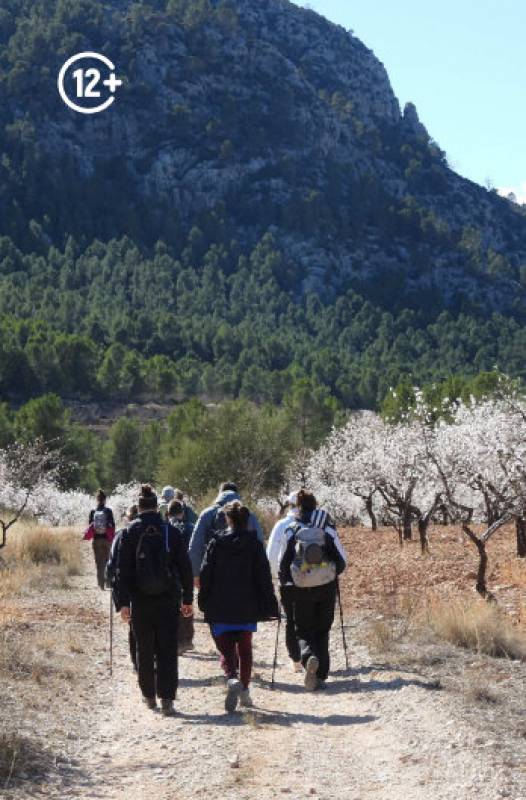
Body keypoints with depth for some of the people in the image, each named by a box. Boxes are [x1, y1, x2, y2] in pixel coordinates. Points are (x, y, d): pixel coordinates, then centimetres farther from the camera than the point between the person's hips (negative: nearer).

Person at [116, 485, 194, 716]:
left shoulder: (130, 532, -2)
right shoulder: (170, 531, 0)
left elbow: (123, 570, -5)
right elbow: (185, 567, 2)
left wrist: (124, 602, -4)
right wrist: (187, 599, 9)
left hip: (141, 601, 0)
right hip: (168, 599, 0)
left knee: (144, 649, 14)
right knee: (167, 650, -1)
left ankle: (149, 695, 22)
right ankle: (166, 699, -11)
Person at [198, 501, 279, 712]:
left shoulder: (216, 543, -2)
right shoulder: (254, 544, -2)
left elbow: (206, 575, 0)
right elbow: (264, 578, -3)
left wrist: (204, 603, 10)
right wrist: (269, 607, 0)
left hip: (220, 609, -1)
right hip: (247, 608, 1)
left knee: (226, 647, 1)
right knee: (245, 648, 16)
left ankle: (232, 678, -27)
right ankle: (244, 690, 16)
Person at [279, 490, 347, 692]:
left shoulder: (292, 530, -3)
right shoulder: (327, 528, -1)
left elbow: (284, 561, -3)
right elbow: (342, 559, 0)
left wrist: (284, 581, 14)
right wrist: (334, 573, 20)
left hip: (302, 588, -1)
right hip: (327, 587, 1)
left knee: (304, 631, 9)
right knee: (322, 631, 15)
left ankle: (309, 656, -24)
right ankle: (320, 675, 9)